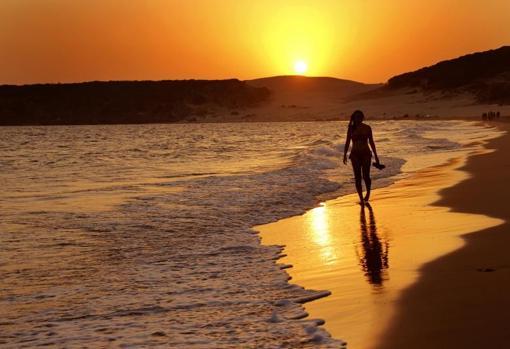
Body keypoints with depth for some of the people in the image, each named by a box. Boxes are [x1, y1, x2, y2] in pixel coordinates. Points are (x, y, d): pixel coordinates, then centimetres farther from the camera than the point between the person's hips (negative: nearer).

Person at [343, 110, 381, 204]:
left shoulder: (367, 128, 1)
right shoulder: (351, 128, 2)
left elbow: (371, 142, 7)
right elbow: (347, 142, 6)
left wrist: (376, 155, 7)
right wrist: (345, 155, -1)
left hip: (366, 154, -1)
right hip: (355, 154, 1)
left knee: (366, 176, -7)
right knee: (357, 177, -1)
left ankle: (368, 192, 22)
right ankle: (361, 198, 7)